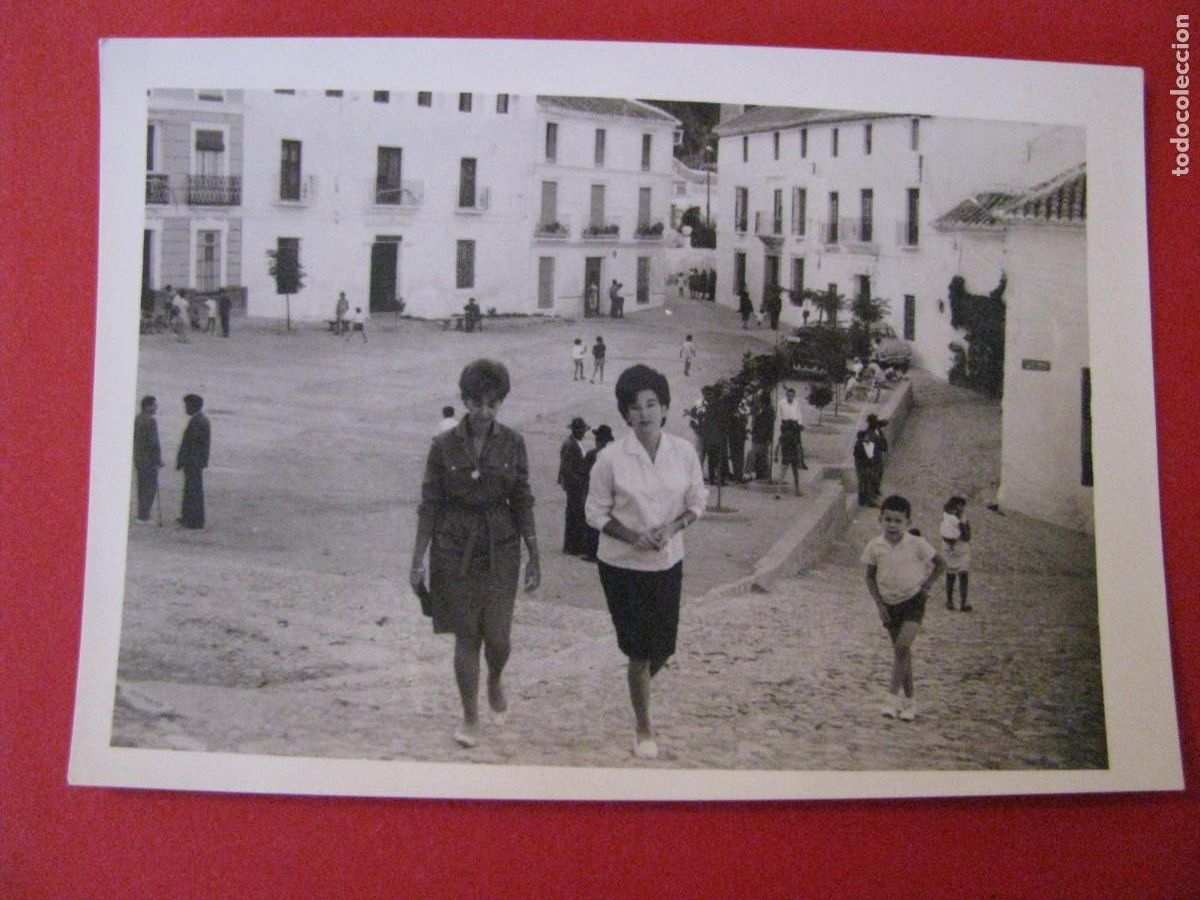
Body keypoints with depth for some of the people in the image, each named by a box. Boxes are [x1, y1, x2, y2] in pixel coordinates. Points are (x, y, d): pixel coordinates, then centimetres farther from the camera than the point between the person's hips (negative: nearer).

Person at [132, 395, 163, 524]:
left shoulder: (136, 418, 10)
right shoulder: (150, 420, -18)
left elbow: (133, 439, 16)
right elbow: (154, 442, -21)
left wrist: (135, 459, 21)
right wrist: (159, 459, -12)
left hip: (138, 458, 9)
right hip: (150, 459, -9)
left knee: (142, 488, 15)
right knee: (151, 488, -3)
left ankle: (141, 515, 20)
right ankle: (144, 517, -3)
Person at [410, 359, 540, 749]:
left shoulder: (512, 444, -2)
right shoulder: (444, 446, -6)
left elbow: (522, 503, 3)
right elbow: (429, 505, -2)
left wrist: (534, 557, 3)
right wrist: (418, 560, -3)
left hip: (500, 551, 1)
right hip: (455, 551, -1)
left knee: (497, 635, 0)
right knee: (466, 636, 4)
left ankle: (495, 681, 34)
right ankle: (470, 718, 20)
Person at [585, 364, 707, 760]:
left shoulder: (684, 452, -7)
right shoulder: (611, 457, -14)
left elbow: (697, 502, 4)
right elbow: (596, 512, -5)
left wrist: (671, 528, -15)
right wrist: (633, 537, -20)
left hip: (668, 563, 3)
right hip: (622, 565, -3)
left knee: (663, 647, 11)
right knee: (639, 650, 4)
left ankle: (639, 687, 46)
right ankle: (643, 729, 24)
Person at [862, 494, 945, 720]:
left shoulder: (917, 544, -12)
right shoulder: (875, 546, -7)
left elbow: (940, 563, 2)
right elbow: (870, 577, 3)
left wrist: (926, 585, -5)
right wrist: (879, 604, -4)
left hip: (912, 602, -3)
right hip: (889, 604, 3)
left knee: (902, 646, -18)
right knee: (900, 650, 9)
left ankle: (894, 697, -11)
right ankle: (908, 699, 20)